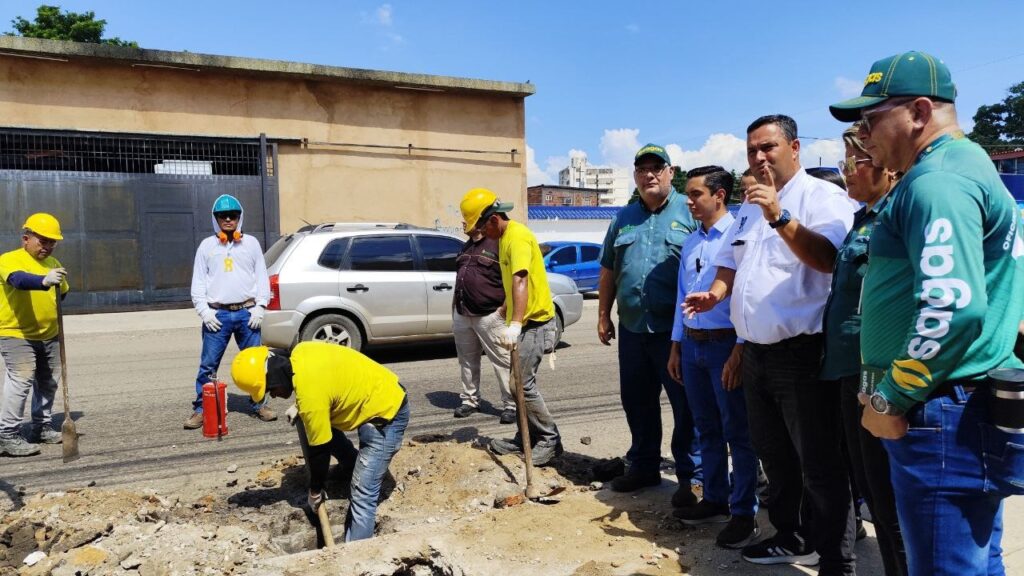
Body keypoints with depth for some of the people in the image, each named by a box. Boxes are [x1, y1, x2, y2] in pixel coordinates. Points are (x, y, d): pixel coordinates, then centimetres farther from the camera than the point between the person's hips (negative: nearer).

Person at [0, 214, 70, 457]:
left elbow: (62, 293, 26)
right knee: (21, 380, -14)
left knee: (49, 382, 13)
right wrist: (44, 281, -53)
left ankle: (42, 427, 28)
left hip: (49, 335, 7)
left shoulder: (54, 263, 10)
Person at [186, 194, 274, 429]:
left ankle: (258, 404, 19)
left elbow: (262, 277, 8)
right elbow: (198, 282, 6)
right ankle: (201, 409, 8)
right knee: (208, 364, -1)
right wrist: (204, 311, -4)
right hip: (217, 314, 0)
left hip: (247, 313, 1)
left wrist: (259, 307, -2)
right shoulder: (207, 245, 8)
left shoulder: (251, 243, 9)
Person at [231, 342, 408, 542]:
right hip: (377, 391, 10)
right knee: (305, 421, 19)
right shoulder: (299, 353, -4)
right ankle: (356, 467, 30)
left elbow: (320, 449, -16)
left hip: (386, 414, -10)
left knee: (363, 494, -13)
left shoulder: (310, 395, -28)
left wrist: (315, 491, -1)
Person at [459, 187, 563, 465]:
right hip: (522, 321, 10)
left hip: (534, 322, -10)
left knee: (524, 384, -10)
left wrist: (515, 323, -43)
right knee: (520, 382, 14)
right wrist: (505, 310, 32)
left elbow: (521, 280, -33)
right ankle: (527, 438, 23)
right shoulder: (504, 236, 13)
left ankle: (551, 440, 1)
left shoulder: (517, 236, -19)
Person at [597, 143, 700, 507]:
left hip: (677, 331, -5)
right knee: (636, 402, 14)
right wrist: (603, 316, 13)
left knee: (686, 405, 0)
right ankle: (643, 466, 30)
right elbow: (608, 271, 17)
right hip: (632, 328, 5)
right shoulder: (624, 218, 14)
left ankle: (691, 476, 13)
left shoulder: (690, 212, -2)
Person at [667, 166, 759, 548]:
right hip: (692, 344, 7)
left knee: (737, 432, 4)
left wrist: (739, 351, -18)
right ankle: (715, 500, 32)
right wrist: (676, 346, 15)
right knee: (707, 429, 17)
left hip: (725, 344, -7)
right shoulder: (690, 242, 11)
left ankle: (743, 513, 17)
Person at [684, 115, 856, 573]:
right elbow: (731, 262, 22)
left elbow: (829, 258, -22)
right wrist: (715, 293, 2)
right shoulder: (748, 207, 17)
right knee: (774, 457, 20)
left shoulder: (823, 197, -8)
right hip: (755, 354, 8)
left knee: (820, 466, 0)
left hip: (803, 353, -8)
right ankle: (791, 537, 38)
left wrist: (780, 217, -30)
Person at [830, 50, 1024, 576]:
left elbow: (953, 308, -28)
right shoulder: (965, 165, 18)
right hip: (972, 413, 11)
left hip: (941, 417, -11)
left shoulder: (937, 179, -16)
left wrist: (890, 399, -16)